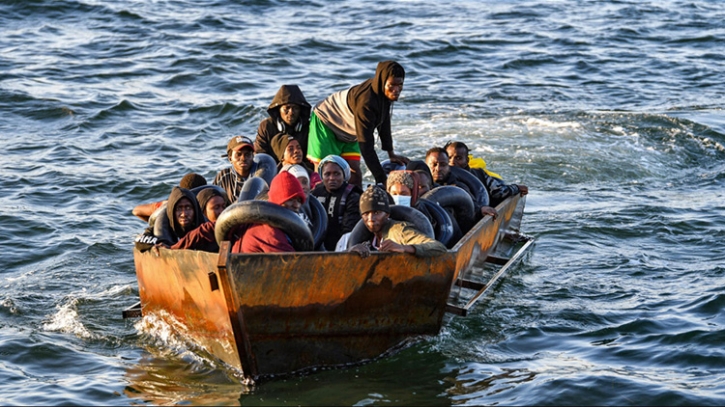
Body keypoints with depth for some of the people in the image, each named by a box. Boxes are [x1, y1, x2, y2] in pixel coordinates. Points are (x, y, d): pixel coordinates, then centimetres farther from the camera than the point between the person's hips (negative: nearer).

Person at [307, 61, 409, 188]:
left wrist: (391, 153, 6)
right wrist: (381, 179, -38)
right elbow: (366, 144, -37)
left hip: (348, 134, 8)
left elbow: (384, 122, 5)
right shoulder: (366, 101, -39)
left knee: (355, 175, 0)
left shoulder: (385, 93, -14)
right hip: (326, 125, -8)